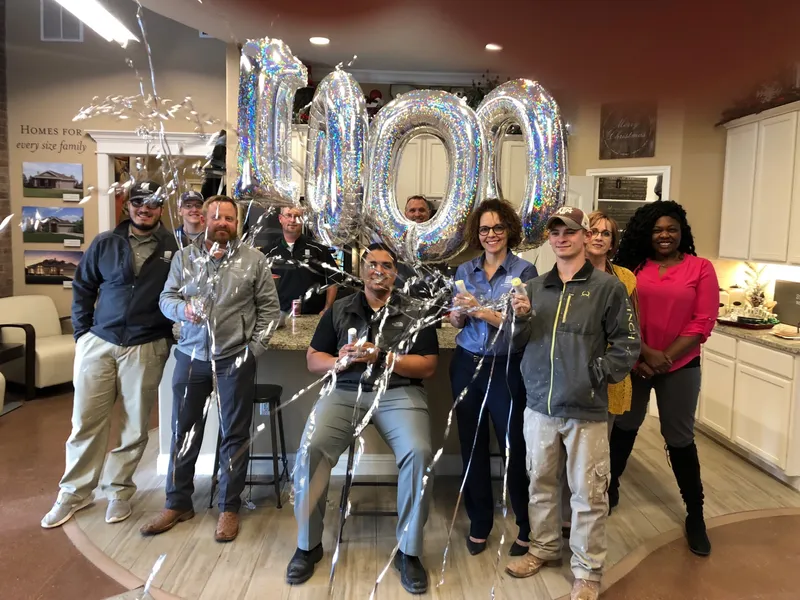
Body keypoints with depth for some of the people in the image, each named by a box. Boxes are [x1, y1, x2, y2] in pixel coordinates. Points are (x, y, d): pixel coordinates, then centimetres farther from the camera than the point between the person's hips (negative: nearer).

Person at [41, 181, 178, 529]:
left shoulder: (173, 247, -4)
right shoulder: (105, 243, 4)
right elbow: (82, 287, 10)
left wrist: (172, 333, -6)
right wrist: (82, 331, 4)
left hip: (146, 348, -2)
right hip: (98, 343, 2)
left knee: (136, 425, 8)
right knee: (86, 420, 7)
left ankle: (119, 490, 25)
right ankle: (75, 492, 23)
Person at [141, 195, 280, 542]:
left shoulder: (254, 260, -1)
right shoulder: (184, 258, 5)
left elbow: (269, 306, 0)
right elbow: (166, 299, 4)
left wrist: (255, 348, -7)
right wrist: (183, 309, -18)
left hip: (235, 359, -2)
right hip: (191, 357, 2)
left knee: (235, 434, 6)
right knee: (183, 431, 11)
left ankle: (229, 508, 21)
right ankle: (178, 503, 28)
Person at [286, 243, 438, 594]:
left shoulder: (415, 314, 8)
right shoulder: (339, 310, 14)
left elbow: (428, 367, 0)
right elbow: (313, 359, 12)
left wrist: (382, 357, -12)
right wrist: (340, 361, -10)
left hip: (399, 393, -1)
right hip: (345, 392, 2)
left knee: (418, 453, -29)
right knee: (310, 449, -24)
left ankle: (409, 552, -8)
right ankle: (308, 545, -2)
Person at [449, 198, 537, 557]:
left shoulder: (524, 271, -5)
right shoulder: (465, 271, 8)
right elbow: (455, 323, 11)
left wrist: (481, 311, -20)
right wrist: (459, 312, -11)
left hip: (506, 369, -4)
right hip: (466, 365, 4)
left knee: (514, 447, 1)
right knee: (472, 446, 11)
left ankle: (528, 527, 20)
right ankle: (479, 523, 27)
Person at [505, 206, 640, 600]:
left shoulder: (607, 287, -3)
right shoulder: (535, 287, 9)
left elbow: (627, 345, -4)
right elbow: (516, 344, 10)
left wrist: (597, 374, -12)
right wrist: (520, 317, -9)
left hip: (586, 410, -4)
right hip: (539, 405, 4)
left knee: (588, 493, 5)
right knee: (540, 483, 17)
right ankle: (544, 548, 37)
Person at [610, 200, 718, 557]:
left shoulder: (701, 269, -2)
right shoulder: (633, 267, 1)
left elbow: (703, 322, -7)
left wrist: (665, 357, -13)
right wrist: (644, 353, -14)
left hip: (681, 367, -1)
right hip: (634, 363, 1)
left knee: (680, 439, 5)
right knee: (624, 428, 15)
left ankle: (695, 516, 20)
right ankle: (609, 487, 34)